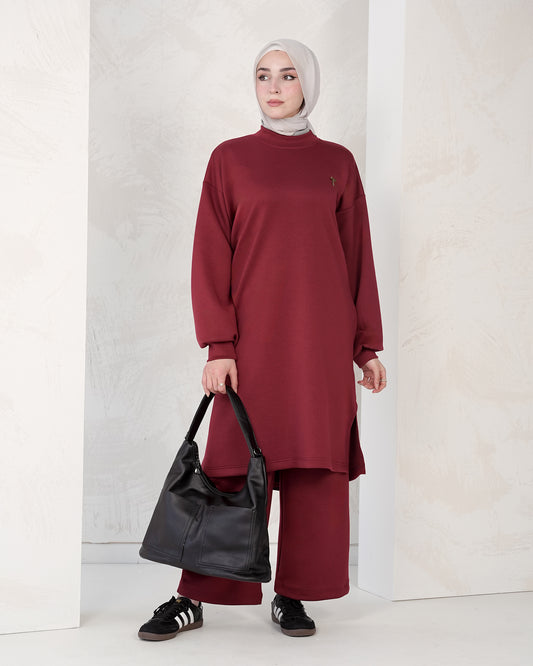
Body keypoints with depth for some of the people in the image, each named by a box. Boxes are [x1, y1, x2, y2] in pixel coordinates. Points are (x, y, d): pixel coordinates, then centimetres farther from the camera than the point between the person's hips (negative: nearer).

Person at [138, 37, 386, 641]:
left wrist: (367, 346, 6)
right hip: (254, 334, -2)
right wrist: (218, 346, -9)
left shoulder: (338, 163, 11)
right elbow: (212, 255, 0)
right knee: (237, 463, -3)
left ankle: (293, 596, 13)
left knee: (316, 465, 1)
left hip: (323, 337, 2)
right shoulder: (230, 159, 6)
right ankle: (194, 598, 6)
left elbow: (358, 257, 11)